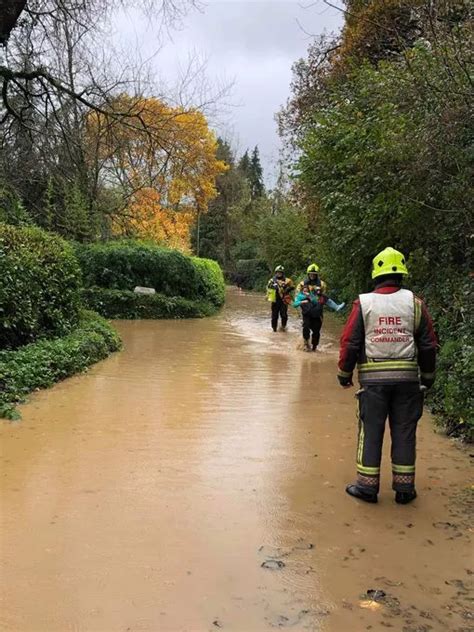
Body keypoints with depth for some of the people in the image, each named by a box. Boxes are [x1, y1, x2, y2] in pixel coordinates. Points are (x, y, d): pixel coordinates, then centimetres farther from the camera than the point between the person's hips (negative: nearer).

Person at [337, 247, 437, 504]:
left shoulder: (363, 303, -3)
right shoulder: (414, 302, 1)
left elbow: (350, 342, -3)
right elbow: (428, 344, 4)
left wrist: (344, 374, 8)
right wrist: (428, 377, 16)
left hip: (373, 377, -1)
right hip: (407, 377, 1)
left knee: (371, 431, 8)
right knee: (404, 432, 10)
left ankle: (367, 486, 14)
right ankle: (404, 488, 18)